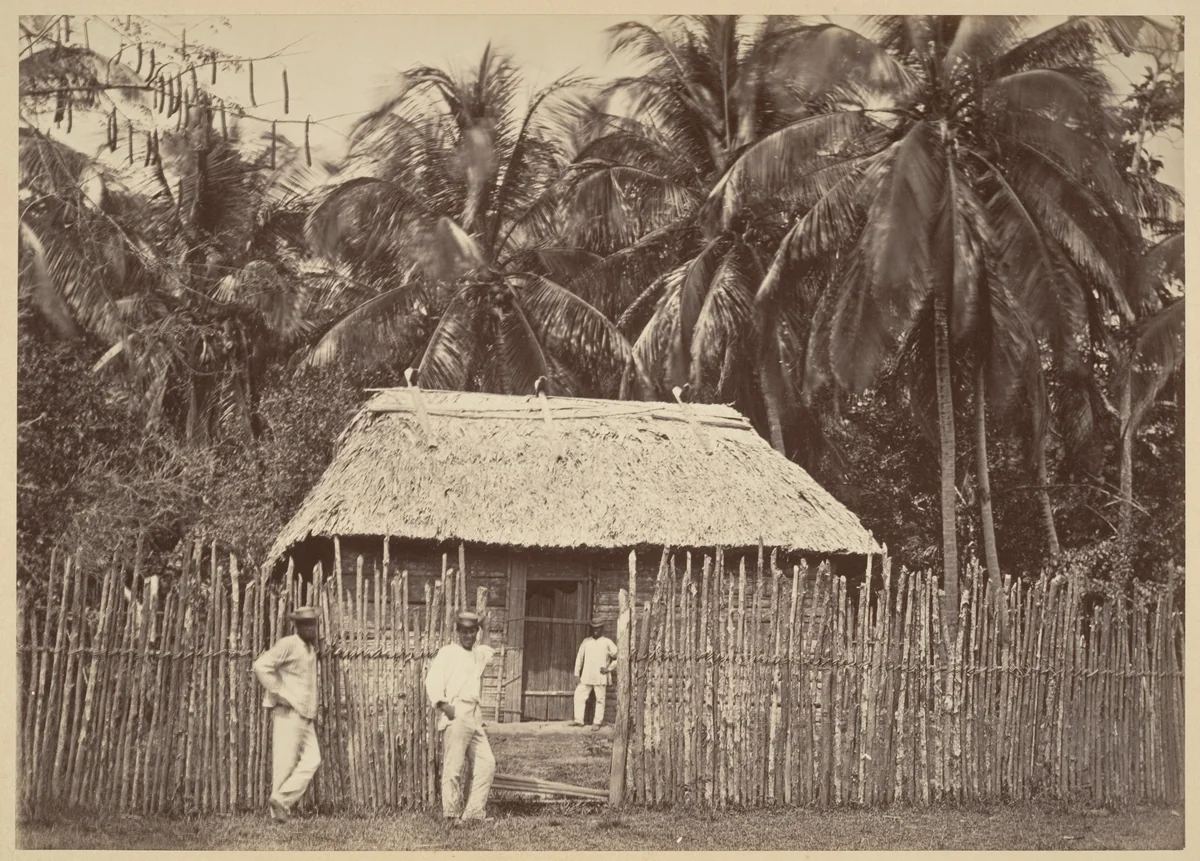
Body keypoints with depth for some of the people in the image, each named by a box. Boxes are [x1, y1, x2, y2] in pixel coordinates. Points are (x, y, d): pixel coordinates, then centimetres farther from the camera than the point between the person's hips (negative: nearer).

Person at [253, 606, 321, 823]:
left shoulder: (310, 649, 18)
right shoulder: (288, 644, -8)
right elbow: (261, 666, -19)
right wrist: (280, 693, -17)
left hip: (304, 715, 8)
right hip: (288, 713, -8)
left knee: (311, 759, -4)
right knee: (285, 760, -6)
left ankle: (282, 800, -5)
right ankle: (278, 808, -1)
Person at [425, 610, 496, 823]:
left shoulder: (480, 654, 21)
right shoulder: (447, 653, 0)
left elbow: (489, 651, 46)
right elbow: (432, 681, -11)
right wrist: (442, 703, -24)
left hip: (474, 716, 8)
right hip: (455, 714, -8)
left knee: (486, 763, 3)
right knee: (453, 766, -9)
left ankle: (473, 813, 7)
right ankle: (452, 814, -4)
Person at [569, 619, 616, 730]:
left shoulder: (607, 643, 3)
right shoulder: (586, 642, 11)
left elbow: (618, 657, 4)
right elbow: (579, 657, 14)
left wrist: (609, 668, -3)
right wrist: (577, 674, 10)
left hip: (601, 678, -3)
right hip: (586, 677, 3)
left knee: (600, 699, -1)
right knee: (579, 696, -3)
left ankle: (597, 722, 5)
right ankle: (579, 720, 3)